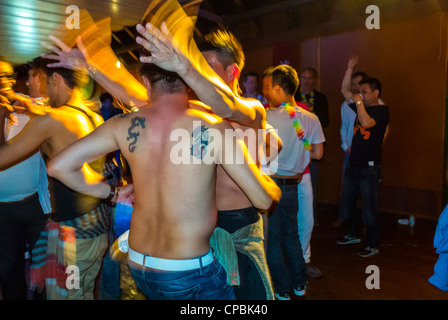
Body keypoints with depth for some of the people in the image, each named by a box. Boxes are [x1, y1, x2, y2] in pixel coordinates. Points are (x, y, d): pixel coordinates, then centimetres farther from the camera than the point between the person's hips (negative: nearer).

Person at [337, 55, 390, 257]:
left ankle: (372, 245, 12)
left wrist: (359, 102, -15)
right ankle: (353, 234, 34)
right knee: (346, 203, 16)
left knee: (369, 208, -2)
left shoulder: (382, 110, -8)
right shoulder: (360, 107, 13)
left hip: (369, 167, -8)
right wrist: (350, 68, 8)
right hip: (353, 164, 8)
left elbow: (366, 122, -25)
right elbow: (345, 91, 15)